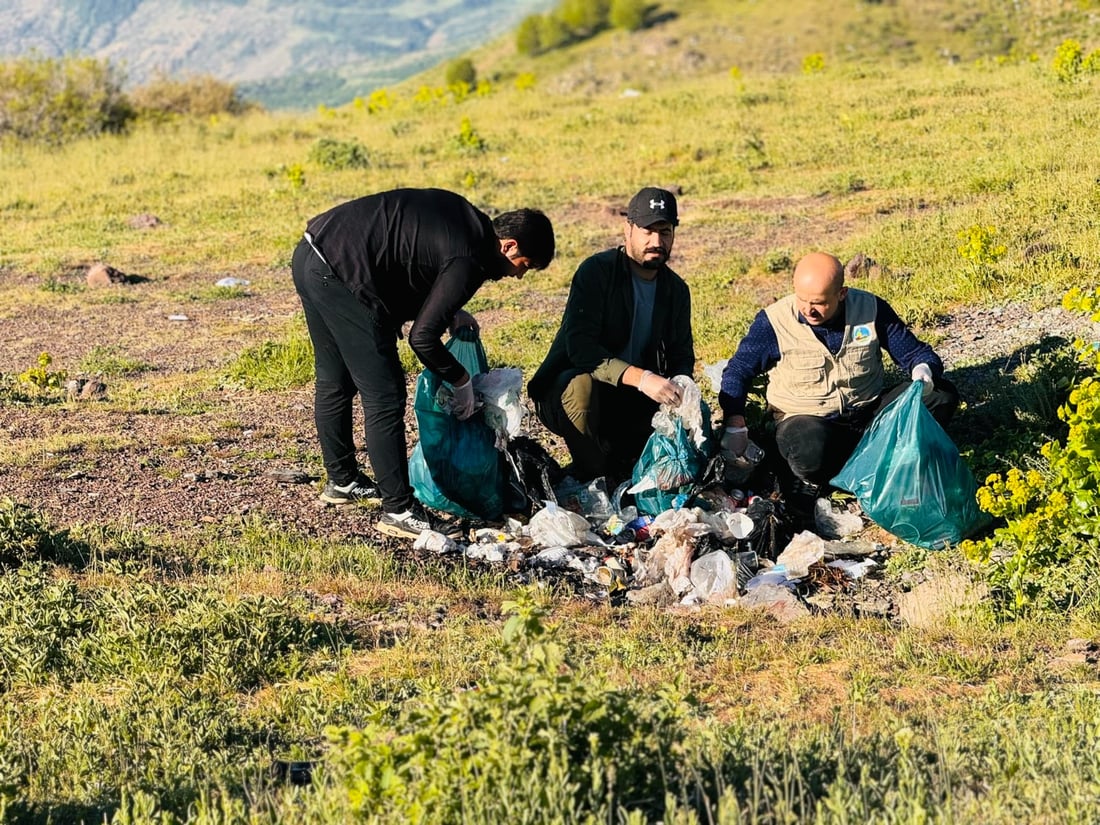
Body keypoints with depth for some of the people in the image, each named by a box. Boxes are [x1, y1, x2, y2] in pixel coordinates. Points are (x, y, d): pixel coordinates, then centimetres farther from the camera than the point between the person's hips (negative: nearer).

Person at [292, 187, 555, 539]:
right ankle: (399, 510, 1)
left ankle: (342, 480, 39)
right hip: (340, 276, -10)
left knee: (335, 382, 24)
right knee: (385, 397, -3)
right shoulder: (468, 261, -14)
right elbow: (422, 337, -15)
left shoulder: (465, 217, 12)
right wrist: (461, 381, 1)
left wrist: (450, 312, 18)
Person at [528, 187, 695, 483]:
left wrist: (680, 389, -20)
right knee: (583, 385, -39)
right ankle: (592, 478, -17)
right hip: (567, 391, -5)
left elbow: (681, 357, 6)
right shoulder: (597, 271, -16)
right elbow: (580, 348, -28)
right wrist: (641, 378, -41)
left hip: (631, 402, 5)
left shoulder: (676, 290, 4)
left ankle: (617, 457, 3)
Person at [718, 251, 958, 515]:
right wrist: (735, 427, -11)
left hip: (869, 412, 4)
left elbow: (914, 351, 4)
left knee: (942, 395, -17)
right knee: (809, 451, -42)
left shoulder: (871, 309, -5)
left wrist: (923, 370, -21)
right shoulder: (774, 321, -10)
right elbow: (737, 372, 0)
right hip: (808, 419, -4)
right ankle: (808, 479, -4)